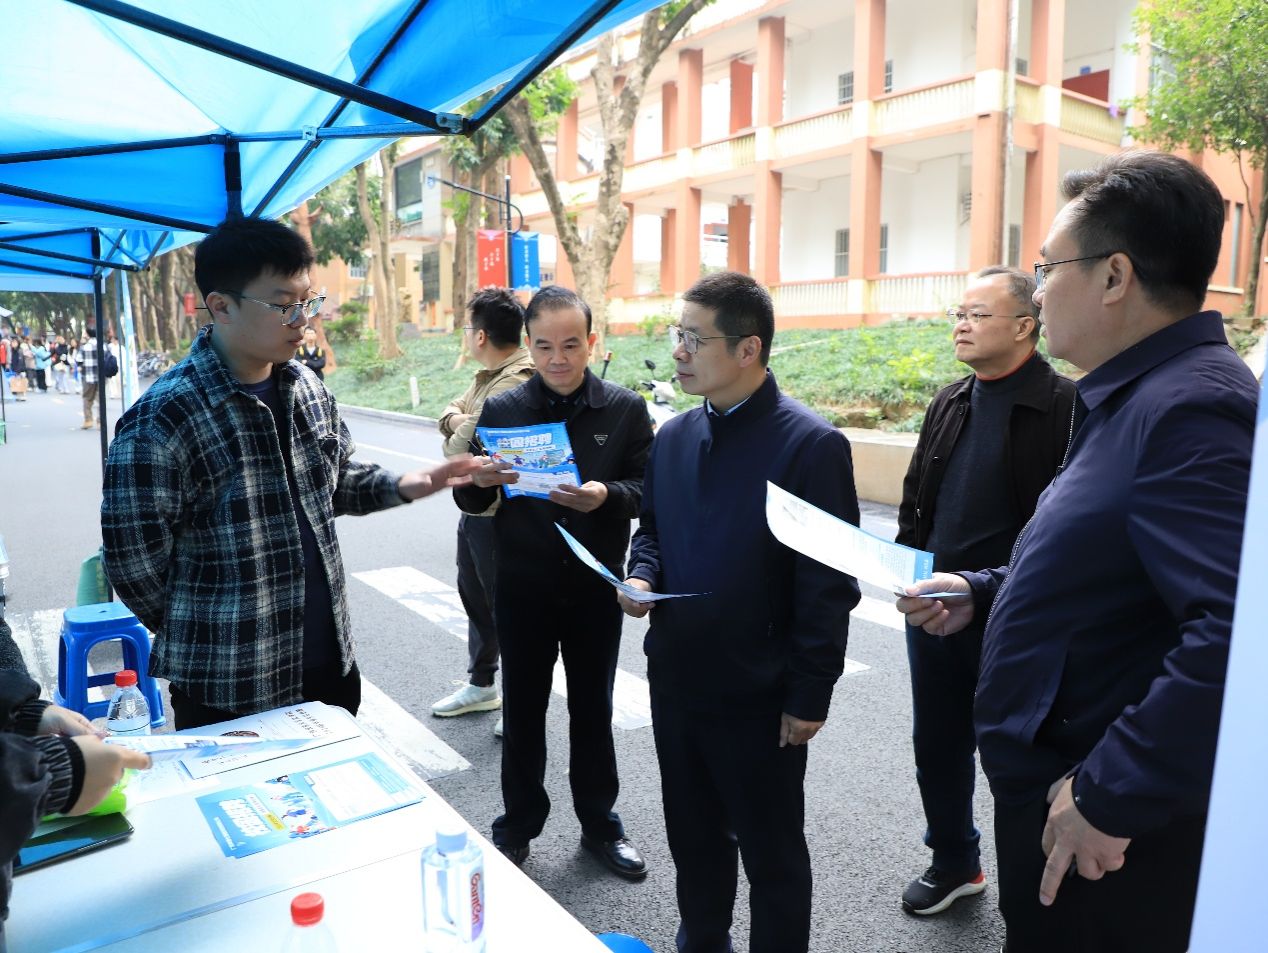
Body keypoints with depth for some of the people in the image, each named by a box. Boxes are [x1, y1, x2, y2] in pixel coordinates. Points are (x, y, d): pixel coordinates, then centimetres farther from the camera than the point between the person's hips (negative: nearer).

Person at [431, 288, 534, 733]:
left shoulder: (514, 384, -24)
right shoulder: (488, 376, 10)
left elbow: (460, 449, -28)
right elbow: (449, 412, 14)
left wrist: (456, 433, -6)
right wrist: (455, 419, -8)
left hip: (497, 516, -10)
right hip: (474, 509, 10)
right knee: (474, 596, 21)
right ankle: (480, 685, 39)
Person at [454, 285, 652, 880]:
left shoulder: (626, 409, -3)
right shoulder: (502, 409, -2)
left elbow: (649, 489, -6)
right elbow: (469, 504, 0)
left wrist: (608, 495, -26)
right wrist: (478, 480, -23)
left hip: (595, 585, 0)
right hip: (523, 588, 1)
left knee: (593, 709, 15)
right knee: (523, 711, 13)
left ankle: (599, 824, 34)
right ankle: (518, 826, 33)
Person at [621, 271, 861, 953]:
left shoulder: (811, 445, -16)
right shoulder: (673, 436, 6)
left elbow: (829, 583, -15)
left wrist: (809, 696, -14)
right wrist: (641, 576, -5)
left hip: (758, 697, -6)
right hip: (675, 682, 7)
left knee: (772, 853, 14)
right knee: (692, 837, 23)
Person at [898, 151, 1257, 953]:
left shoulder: (1192, 408, -25)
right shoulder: (1137, 398, 10)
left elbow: (1237, 636, -36)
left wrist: (1110, 797, -29)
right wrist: (983, 592, 10)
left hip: (1105, 832, -9)